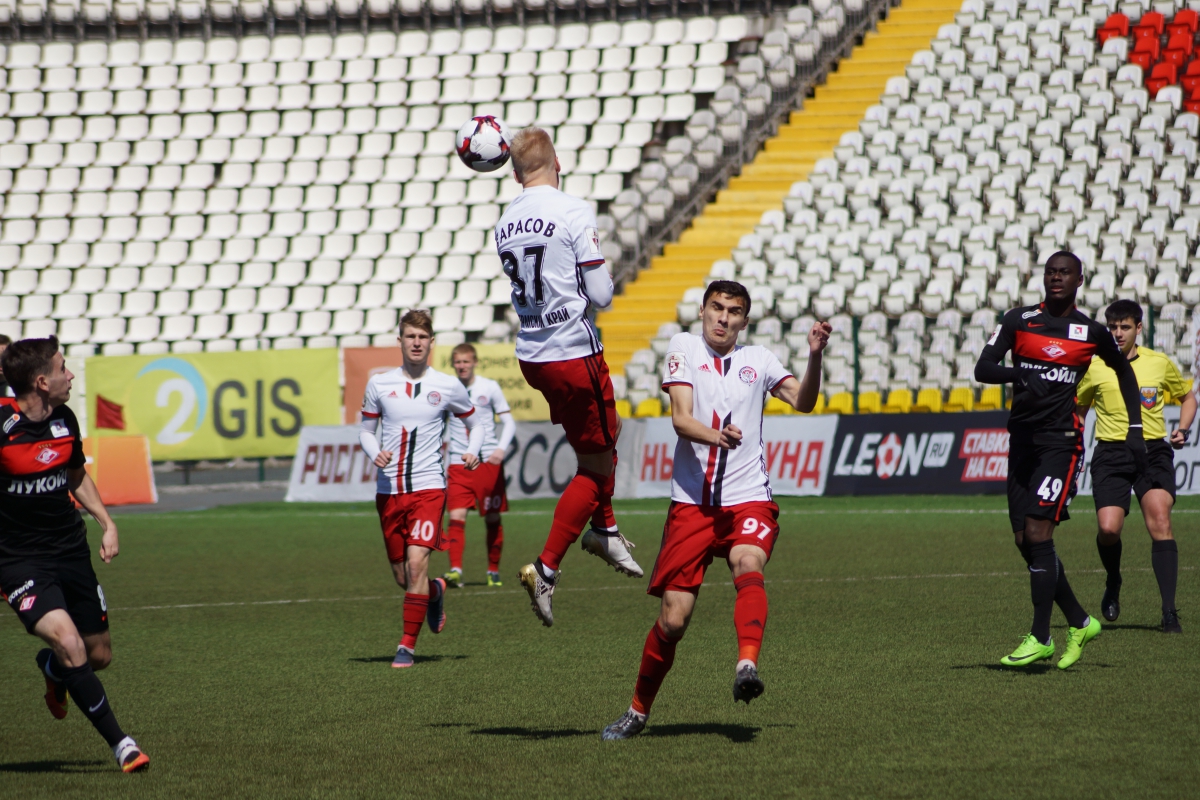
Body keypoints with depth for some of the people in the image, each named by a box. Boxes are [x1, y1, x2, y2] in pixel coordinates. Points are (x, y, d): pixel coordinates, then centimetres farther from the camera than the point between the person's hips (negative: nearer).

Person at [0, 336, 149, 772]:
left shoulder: (64, 421, 2)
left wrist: (106, 522, 11)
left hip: (71, 551, 6)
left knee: (99, 655, 11)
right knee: (69, 645, -24)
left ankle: (52, 670, 47)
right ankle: (121, 744, -14)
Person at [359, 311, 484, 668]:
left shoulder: (447, 387, 3)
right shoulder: (379, 384, 6)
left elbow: (474, 423, 16)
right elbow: (366, 430, 14)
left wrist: (473, 452, -4)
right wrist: (375, 453, -8)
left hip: (428, 487, -3)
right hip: (389, 489, 3)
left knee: (417, 562, -19)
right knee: (402, 577, 7)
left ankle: (408, 646, -12)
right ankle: (436, 591, 43)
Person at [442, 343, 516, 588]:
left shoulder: (489, 387, 1)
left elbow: (508, 422, 1)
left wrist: (501, 449, -16)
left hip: (488, 461, -1)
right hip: (459, 464, 1)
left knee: (492, 518, 5)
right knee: (456, 516, -13)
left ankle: (494, 571, 18)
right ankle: (455, 570, -19)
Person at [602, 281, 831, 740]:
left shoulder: (757, 360, 11)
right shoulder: (684, 348, 6)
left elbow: (802, 402, -2)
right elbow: (681, 419, -6)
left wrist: (815, 357, -20)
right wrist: (715, 436, -27)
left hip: (748, 499, 1)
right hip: (691, 500, 0)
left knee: (748, 565, -32)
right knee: (674, 618, -2)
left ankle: (747, 665, -50)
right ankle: (638, 711, 16)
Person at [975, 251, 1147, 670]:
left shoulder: (1091, 333, 3)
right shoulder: (1019, 321, 4)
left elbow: (1124, 371, 20)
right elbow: (982, 369, -3)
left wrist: (1135, 428, 15)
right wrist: (1019, 374, -22)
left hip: (1061, 442, -4)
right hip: (1023, 439, 4)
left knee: (1038, 534, -14)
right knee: (1025, 541, 4)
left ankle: (1040, 638, -9)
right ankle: (1079, 622, 21)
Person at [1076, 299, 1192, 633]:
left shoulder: (1159, 363, 6)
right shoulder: (1094, 367, 5)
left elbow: (1188, 397, 22)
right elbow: (1077, 411, 18)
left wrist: (1183, 430, 4)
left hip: (1153, 450, 0)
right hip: (1111, 453, 0)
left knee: (1160, 523, -17)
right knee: (1108, 528, -16)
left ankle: (1169, 612, -15)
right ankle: (1113, 583, 18)